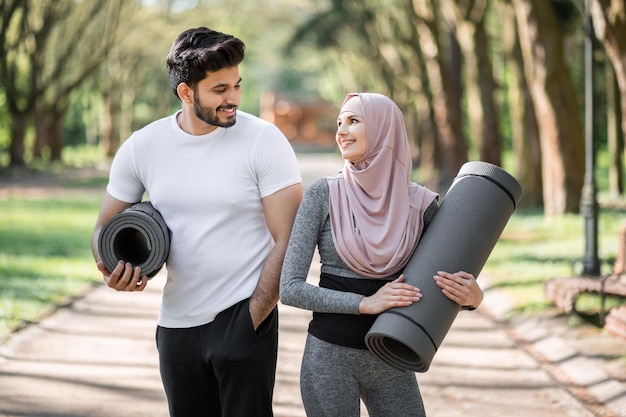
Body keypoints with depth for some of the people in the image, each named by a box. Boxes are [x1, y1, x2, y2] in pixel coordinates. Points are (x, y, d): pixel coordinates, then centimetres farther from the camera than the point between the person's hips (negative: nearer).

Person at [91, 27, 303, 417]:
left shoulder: (264, 141, -9)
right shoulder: (142, 147, 0)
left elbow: (287, 242, -10)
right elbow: (106, 227, 11)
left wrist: (252, 319, -14)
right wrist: (112, 269, -11)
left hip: (244, 314, -4)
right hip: (177, 322, 4)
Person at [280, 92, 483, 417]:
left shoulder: (420, 203, -1)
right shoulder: (323, 195, -6)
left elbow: (452, 281, 8)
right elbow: (290, 289, -9)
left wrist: (472, 297, -15)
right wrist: (365, 303, -18)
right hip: (330, 356, -2)